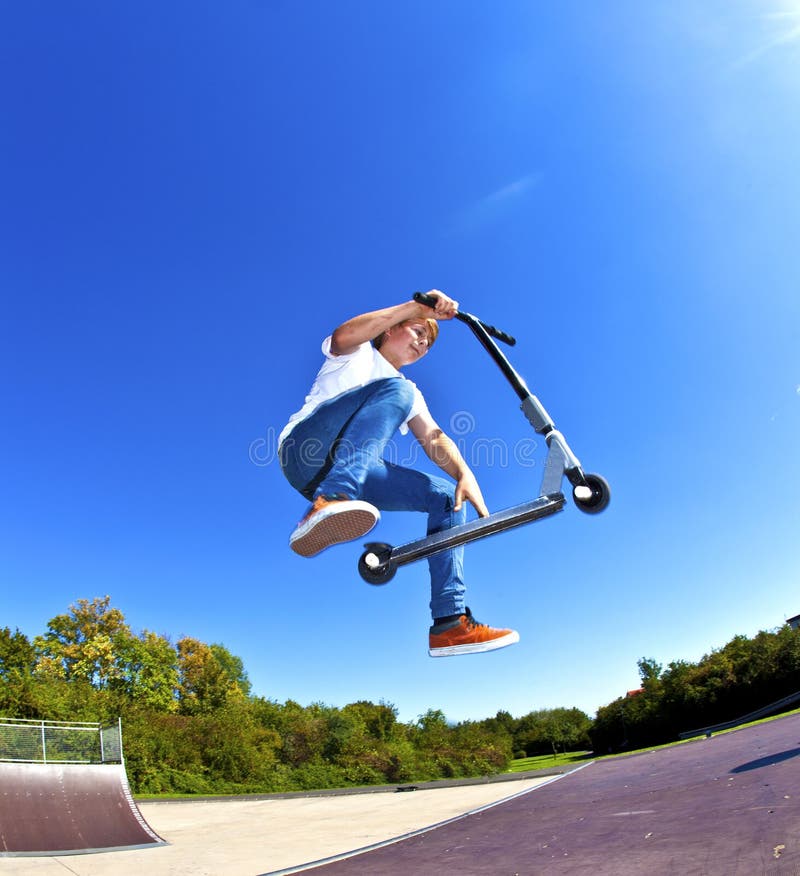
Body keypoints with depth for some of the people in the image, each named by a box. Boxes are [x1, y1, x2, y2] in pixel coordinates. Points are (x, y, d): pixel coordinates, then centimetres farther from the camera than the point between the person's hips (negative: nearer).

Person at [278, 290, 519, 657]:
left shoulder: (410, 393, 29)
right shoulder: (358, 354, 16)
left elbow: (433, 437, 10)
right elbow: (344, 335, -11)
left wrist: (464, 473, -10)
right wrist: (416, 307, -18)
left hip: (356, 472, 6)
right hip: (304, 453, -6)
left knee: (447, 494, -8)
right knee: (396, 391, -26)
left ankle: (450, 622, -10)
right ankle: (329, 501, -48)